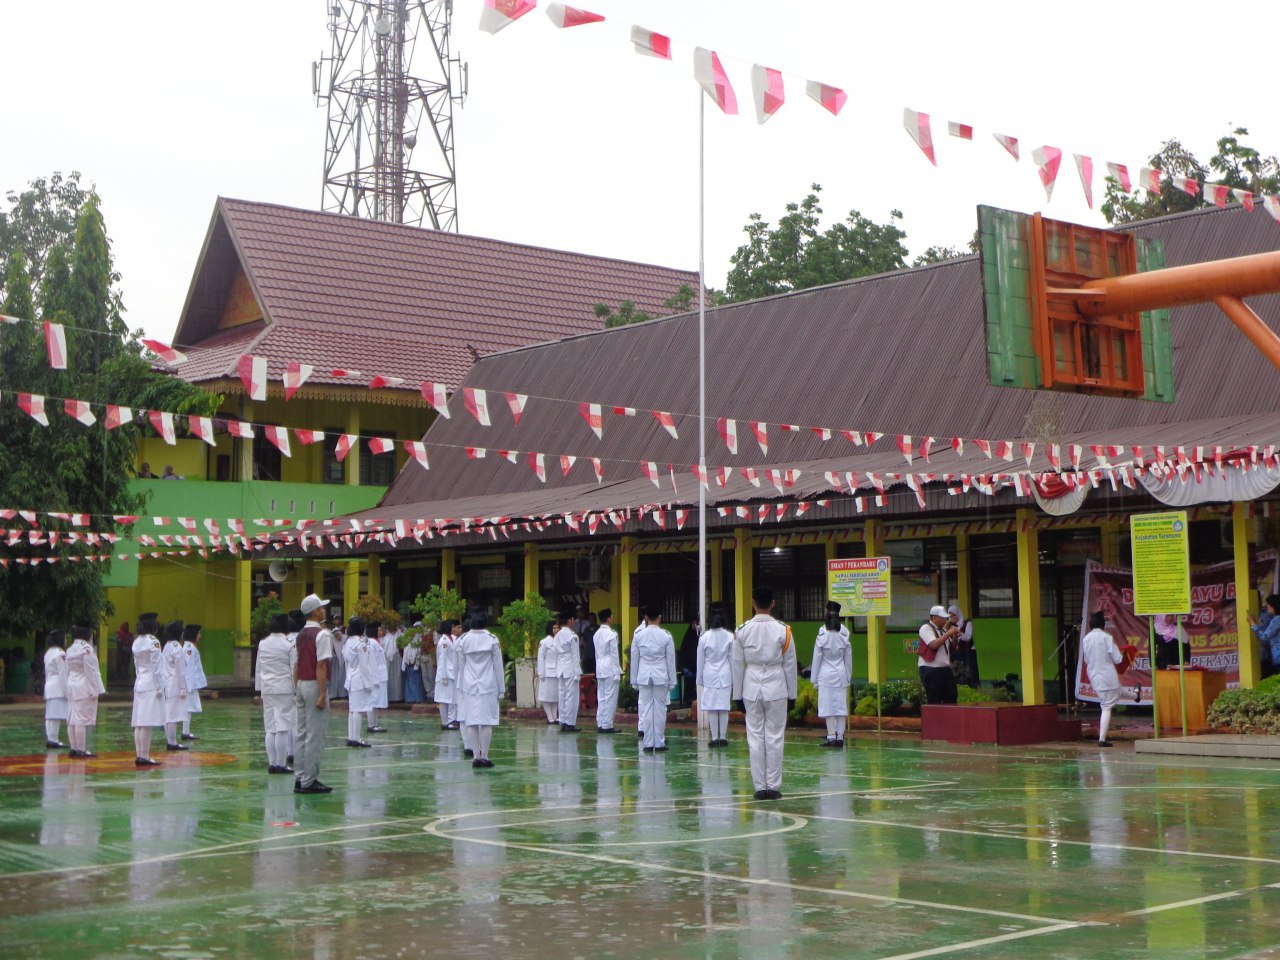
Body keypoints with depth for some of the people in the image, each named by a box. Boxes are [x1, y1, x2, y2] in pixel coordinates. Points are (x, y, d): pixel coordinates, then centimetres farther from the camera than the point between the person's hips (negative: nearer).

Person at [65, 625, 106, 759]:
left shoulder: (70, 650, 12)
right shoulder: (86, 649, -13)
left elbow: (68, 671, 15)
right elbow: (90, 671, -15)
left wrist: (67, 690, 17)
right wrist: (94, 690, -12)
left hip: (72, 687, 9)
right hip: (84, 687, -9)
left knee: (72, 719, 8)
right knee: (83, 720, -8)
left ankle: (74, 749, 11)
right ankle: (81, 750, -9)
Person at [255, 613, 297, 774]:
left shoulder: (262, 644, 6)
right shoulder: (289, 644, -8)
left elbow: (258, 668, 11)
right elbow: (295, 669, -7)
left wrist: (259, 688, 18)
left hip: (267, 688, 5)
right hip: (284, 688, -5)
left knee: (269, 728, 9)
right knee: (282, 727, -3)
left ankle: (272, 763, 11)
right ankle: (280, 764, -2)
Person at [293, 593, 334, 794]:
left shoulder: (301, 634, 11)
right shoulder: (322, 634, -13)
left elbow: (296, 664, 13)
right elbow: (321, 666, -18)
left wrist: (296, 690, 18)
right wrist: (322, 694, -19)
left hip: (301, 685, 8)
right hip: (315, 686, -8)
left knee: (302, 734, 11)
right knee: (315, 736, -4)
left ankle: (301, 779, 15)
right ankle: (309, 782, -3)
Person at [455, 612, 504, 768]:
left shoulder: (463, 640, 1)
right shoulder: (492, 640, -3)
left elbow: (460, 665, 7)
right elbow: (498, 665, 0)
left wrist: (461, 686, 15)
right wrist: (500, 688, 7)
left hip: (469, 685, 2)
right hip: (488, 684, -2)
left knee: (471, 722, 3)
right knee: (487, 721, 0)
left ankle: (476, 756, 1)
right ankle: (484, 756, -2)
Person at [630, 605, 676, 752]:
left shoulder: (639, 635, -1)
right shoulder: (666, 636, -5)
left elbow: (634, 659, 4)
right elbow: (671, 660, -1)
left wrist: (634, 680, 12)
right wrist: (672, 681, 7)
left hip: (644, 675, 1)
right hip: (661, 676, -1)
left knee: (646, 709, 4)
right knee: (660, 709, 5)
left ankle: (648, 743, 5)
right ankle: (659, 743, 7)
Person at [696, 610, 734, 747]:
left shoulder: (704, 637, -4)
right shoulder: (729, 637, -3)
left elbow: (700, 660, 1)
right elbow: (732, 658, 1)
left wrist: (699, 679, 10)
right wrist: (733, 679, 9)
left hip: (709, 675, -1)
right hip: (725, 675, 1)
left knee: (711, 708, 2)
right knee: (724, 707, 4)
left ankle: (714, 738, 1)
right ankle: (723, 737, 5)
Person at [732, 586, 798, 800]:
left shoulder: (742, 631, -3)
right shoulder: (783, 630, -5)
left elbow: (737, 665, 1)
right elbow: (790, 664, 0)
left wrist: (738, 695, 9)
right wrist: (792, 693, 9)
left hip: (751, 688, 1)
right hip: (776, 688, -1)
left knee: (755, 737, 6)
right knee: (774, 738, 4)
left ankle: (760, 786, 7)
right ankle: (773, 786, 5)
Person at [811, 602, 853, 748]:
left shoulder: (822, 636, -9)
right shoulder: (844, 636, 1)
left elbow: (817, 658, -4)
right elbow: (848, 658, 8)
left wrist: (814, 679, 3)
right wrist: (848, 677, 17)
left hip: (826, 675, -4)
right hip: (841, 675, 4)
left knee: (828, 707, -1)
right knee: (841, 706, 6)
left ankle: (831, 737, -3)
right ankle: (840, 737, 7)